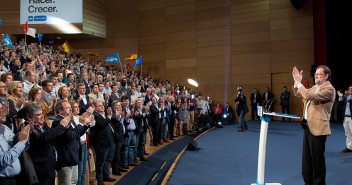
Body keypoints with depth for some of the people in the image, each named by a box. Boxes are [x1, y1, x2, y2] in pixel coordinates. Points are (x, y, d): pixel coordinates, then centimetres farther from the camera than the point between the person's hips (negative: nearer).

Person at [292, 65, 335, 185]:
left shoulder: (329, 89, -14)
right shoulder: (315, 87, 14)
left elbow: (311, 96, -28)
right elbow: (299, 94, 21)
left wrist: (299, 84, -21)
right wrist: (296, 82, 6)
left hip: (318, 128, -9)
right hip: (308, 126, 9)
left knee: (317, 158, 1)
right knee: (307, 158, 16)